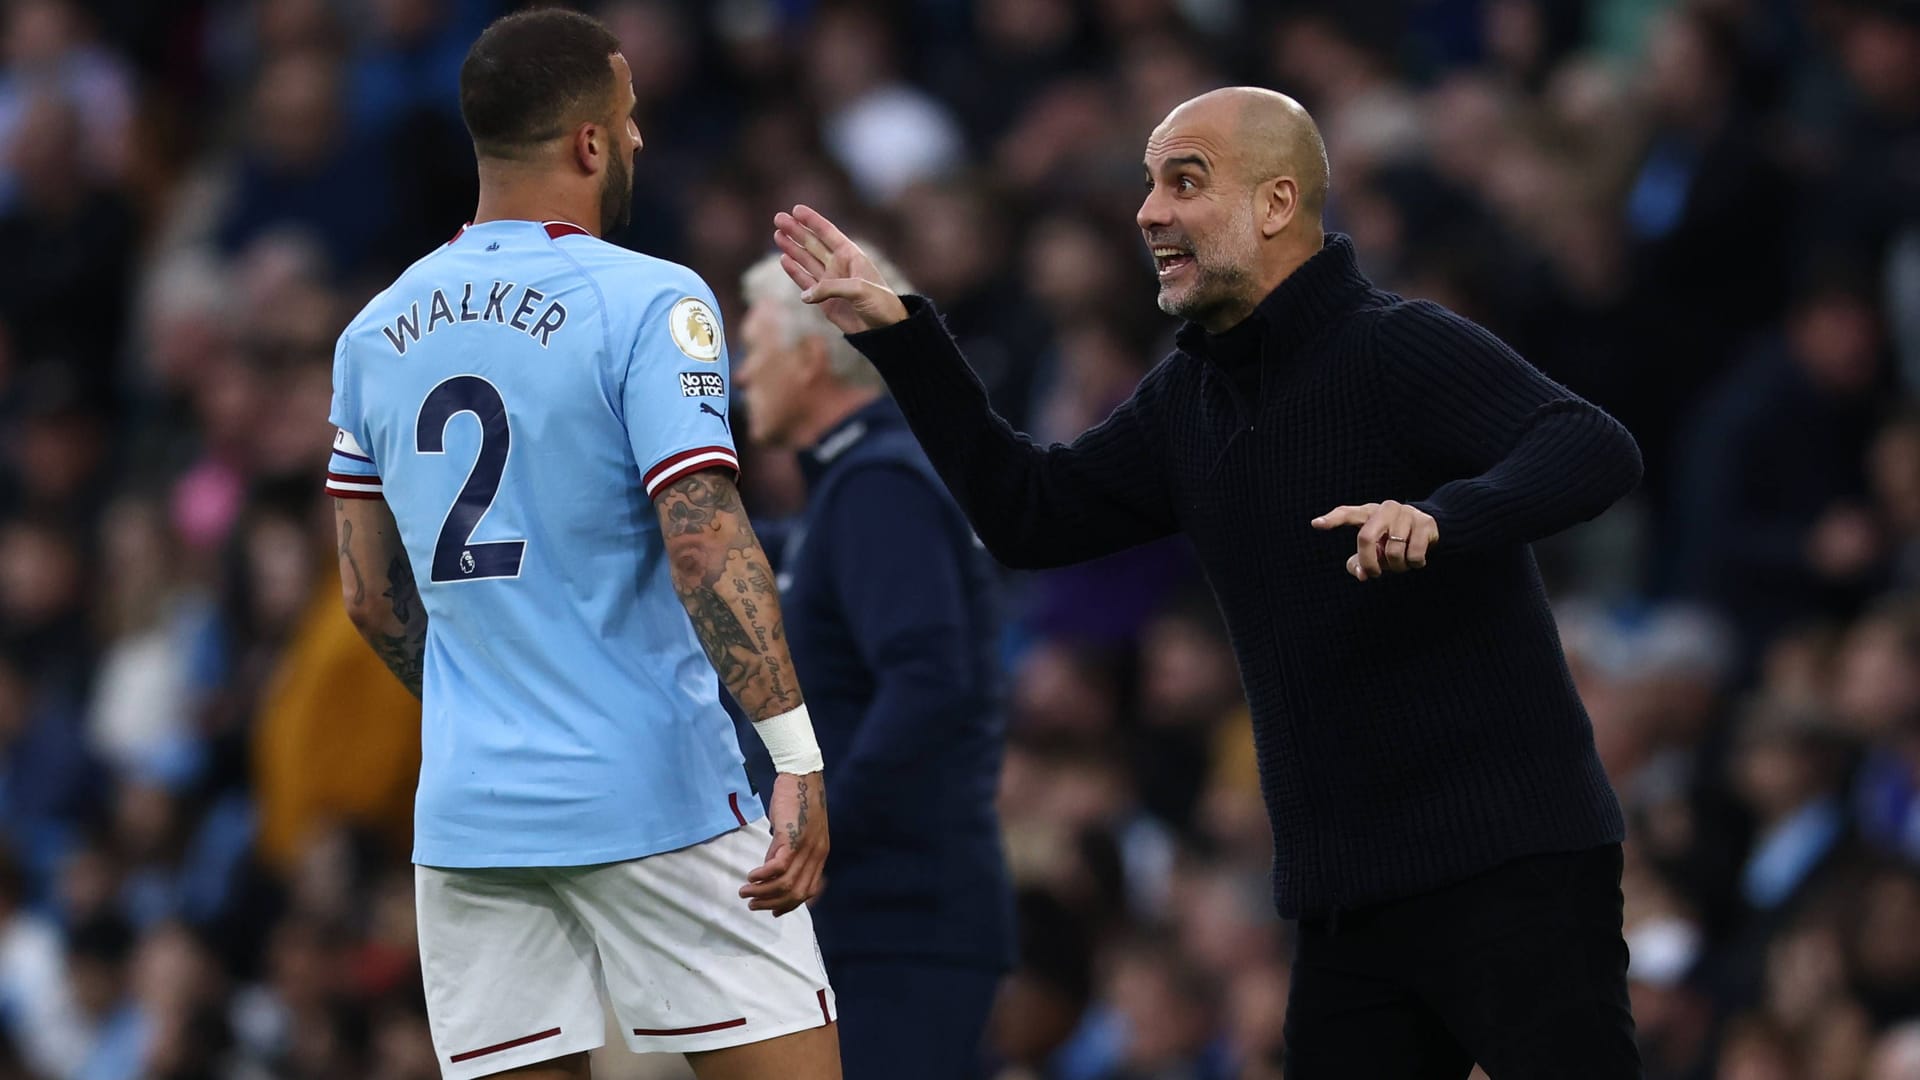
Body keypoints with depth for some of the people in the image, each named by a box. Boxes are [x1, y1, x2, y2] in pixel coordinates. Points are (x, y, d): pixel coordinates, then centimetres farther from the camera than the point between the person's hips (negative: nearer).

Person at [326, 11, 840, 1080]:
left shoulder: (378, 334, 10)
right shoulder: (648, 304, -9)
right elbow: (708, 549, -17)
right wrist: (799, 762, -17)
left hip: (469, 813, 6)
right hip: (652, 793, -6)